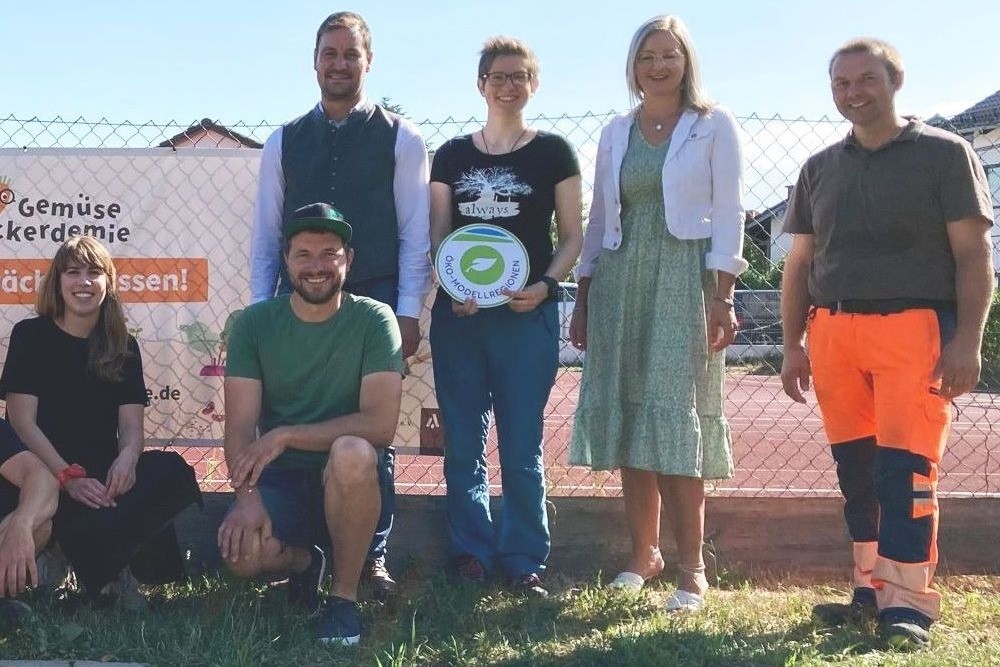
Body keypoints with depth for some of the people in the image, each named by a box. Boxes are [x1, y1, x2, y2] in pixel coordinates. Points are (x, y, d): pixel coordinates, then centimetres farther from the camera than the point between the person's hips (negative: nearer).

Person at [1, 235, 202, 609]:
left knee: (172, 471, -29)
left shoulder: (123, 347, 12)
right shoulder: (31, 335, 3)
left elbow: (131, 424, 3)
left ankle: (91, 562, -19)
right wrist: (68, 477, -21)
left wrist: (126, 459, -22)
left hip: (102, 475, 4)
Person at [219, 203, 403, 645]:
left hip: (345, 479, -2)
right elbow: (240, 427, -8)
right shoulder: (254, 324, -1)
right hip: (278, 479, 2)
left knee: (350, 452, -36)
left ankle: (345, 595, -13)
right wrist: (247, 496, -25)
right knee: (243, 553, -29)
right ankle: (303, 561, 12)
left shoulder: (374, 320, -8)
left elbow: (380, 423, -18)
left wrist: (285, 435, -22)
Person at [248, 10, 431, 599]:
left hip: (375, 302, -2)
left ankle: (373, 558, 11)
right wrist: (261, 311, 5)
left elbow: (415, 233, 1)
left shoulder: (401, 139, 4)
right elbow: (266, 234, 12)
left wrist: (409, 312, -6)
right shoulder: (284, 143, 12)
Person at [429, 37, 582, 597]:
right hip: (459, 314, 3)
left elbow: (573, 236, 4)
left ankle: (525, 559, 11)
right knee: (463, 444, 6)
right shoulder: (452, 155, 11)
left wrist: (545, 284, -13)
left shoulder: (553, 152, 4)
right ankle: (472, 552, 18)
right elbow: (437, 234, 10)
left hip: (526, 314, -2)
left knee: (523, 447, 0)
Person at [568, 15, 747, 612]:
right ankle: (644, 553, 13)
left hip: (685, 278, -4)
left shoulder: (714, 125, 4)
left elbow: (729, 212, -3)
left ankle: (692, 566, -4)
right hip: (621, 280, 4)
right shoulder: (616, 132, 16)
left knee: (675, 417, -10)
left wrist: (722, 297, -11)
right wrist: (583, 297, 10)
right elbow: (599, 219, 16)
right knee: (627, 420, 3)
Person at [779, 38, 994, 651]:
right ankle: (872, 591, 18)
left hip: (914, 330, -4)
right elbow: (800, 264, 17)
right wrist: (794, 345, 10)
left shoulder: (943, 153, 3)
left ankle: (909, 604, -2)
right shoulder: (820, 168, 16)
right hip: (834, 332, 5)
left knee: (905, 467, -9)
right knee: (856, 470, 8)